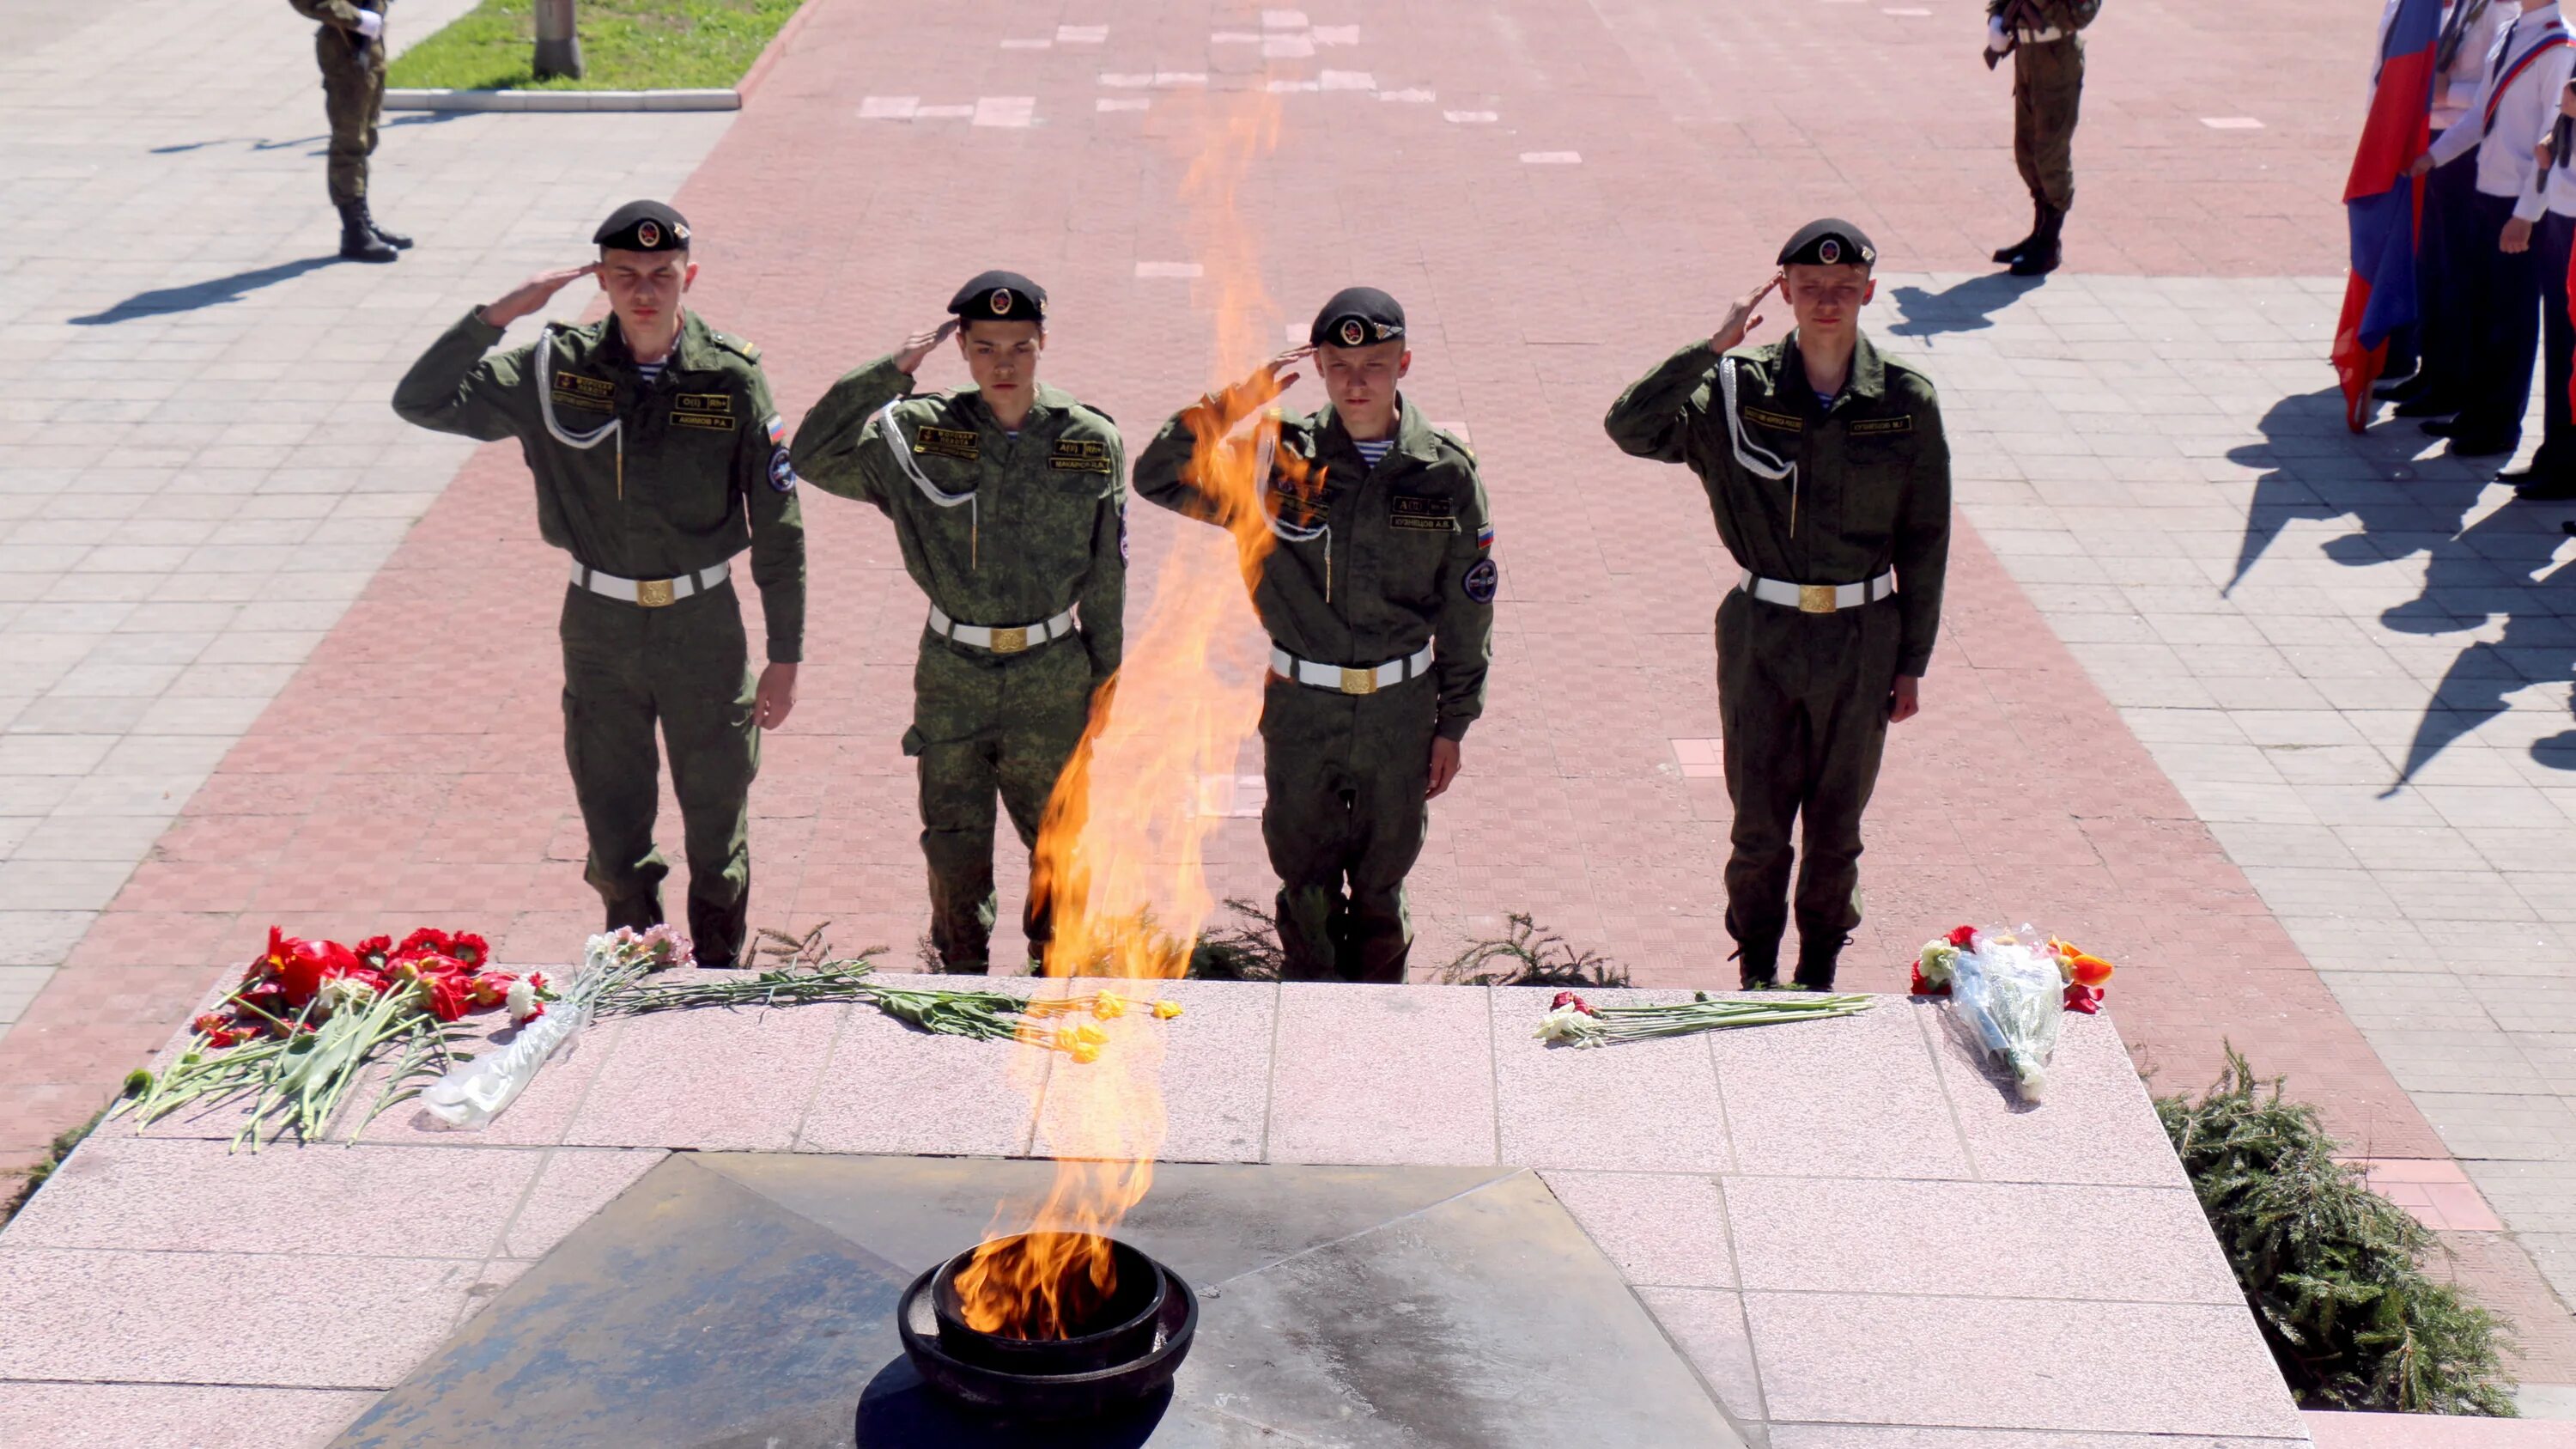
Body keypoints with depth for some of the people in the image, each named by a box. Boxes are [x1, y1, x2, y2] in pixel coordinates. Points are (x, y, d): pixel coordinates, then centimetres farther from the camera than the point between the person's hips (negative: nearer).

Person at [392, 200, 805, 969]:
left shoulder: (733, 377, -9)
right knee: (613, 824, 11)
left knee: (718, 820, 9)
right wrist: (501, 312, -19)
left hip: (703, 624, -1)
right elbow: (421, 401, -10)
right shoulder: (557, 369, -4)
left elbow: (778, 529, -4)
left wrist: (785, 658, -4)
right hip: (599, 625, 1)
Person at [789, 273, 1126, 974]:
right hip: (952, 678, 0)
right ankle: (961, 975, 32)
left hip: (1053, 678, 0)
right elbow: (813, 456, -16)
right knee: (954, 845, 11)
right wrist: (890, 370, -19)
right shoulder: (921, 431, -6)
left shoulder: (1092, 441, -4)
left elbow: (1106, 575, 2)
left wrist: (1106, 678, 6)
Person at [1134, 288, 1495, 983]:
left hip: (1401, 711, 0)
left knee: (1383, 879, 15)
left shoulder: (1446, 472, -6)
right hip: (1301, 709, 0)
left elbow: (1467, 607, 1)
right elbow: (1159, 477, -15)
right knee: (1306, 879, 13)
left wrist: (1453, 724, 3)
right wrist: (1245, 397, -21)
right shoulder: (1280, 456, -8)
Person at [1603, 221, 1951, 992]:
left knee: (1838, 820, 13)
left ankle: (1820, 968, 32)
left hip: (1861, 639, 1)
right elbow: (1631, 427, -20)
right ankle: (1757, 968, 26)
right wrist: (1711, 347, -25)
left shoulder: (1907, 402, -4)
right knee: (1758, 820, 7)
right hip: (1761, 636, -1)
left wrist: (1912, 661, 2)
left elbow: (1924, 543, 2)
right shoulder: (1738, 389, -6)